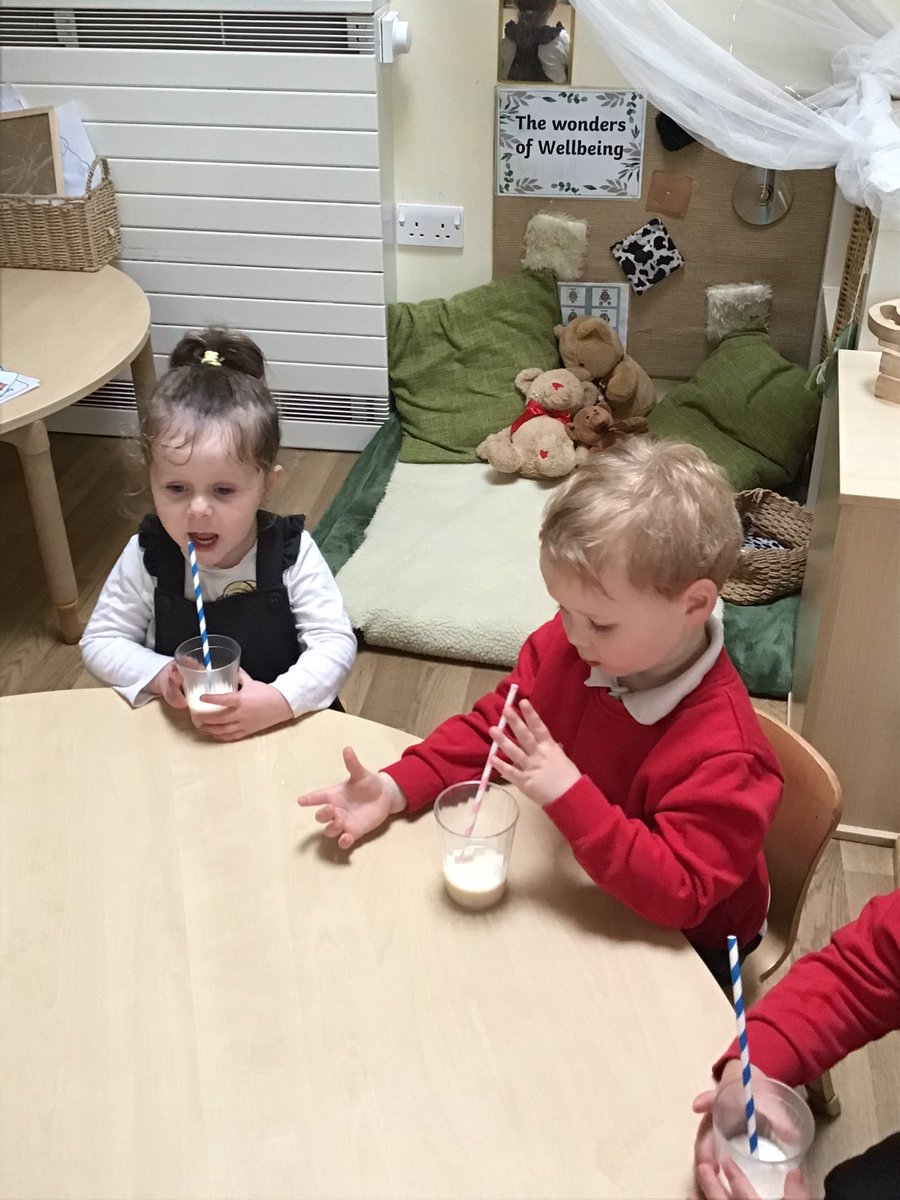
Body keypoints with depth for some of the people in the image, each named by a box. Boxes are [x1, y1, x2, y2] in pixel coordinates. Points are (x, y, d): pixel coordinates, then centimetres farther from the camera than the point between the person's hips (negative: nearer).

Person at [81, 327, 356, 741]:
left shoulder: (292, 554, -14)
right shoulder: (146, 558, -9)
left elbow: (334, 644, -15)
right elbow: (100, 643, 0)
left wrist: (281, 700, -30)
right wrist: (159, 675, -18)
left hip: (286, 723, -1)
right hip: (176, 732, 1)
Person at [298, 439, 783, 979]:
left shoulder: (723, 752, -33)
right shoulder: (566, 642, -15)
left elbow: (679, 896, -34)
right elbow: (493, 723, -2)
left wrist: (568, 794, -42)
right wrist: (394, 788, -16)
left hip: (678, 941, -6)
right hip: (572, 881, 6)